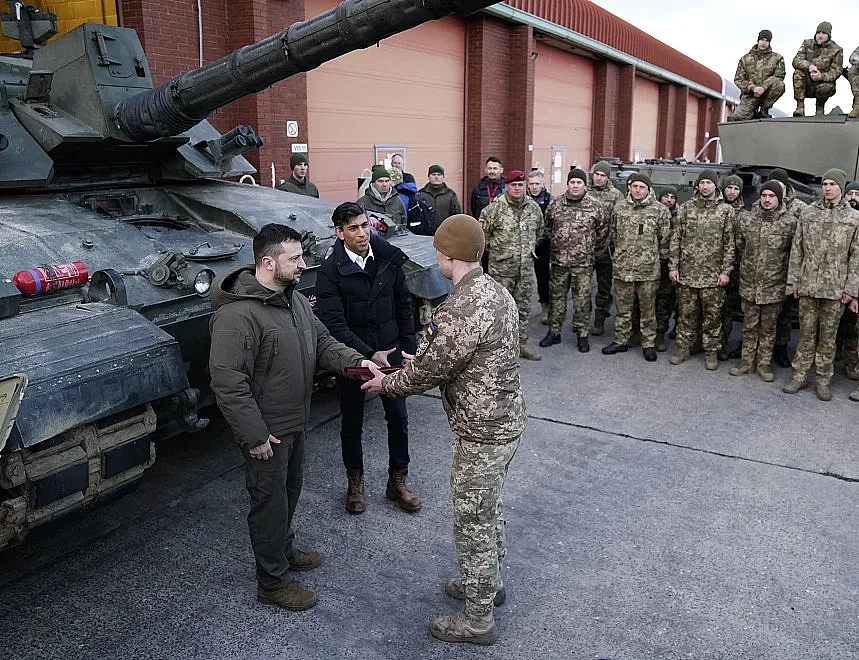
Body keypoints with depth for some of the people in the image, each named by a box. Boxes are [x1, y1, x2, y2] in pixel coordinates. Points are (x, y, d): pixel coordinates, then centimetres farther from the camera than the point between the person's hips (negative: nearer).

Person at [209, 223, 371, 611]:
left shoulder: (293, 298, 3)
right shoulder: (237, 314, -27)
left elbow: (321, 341, 11)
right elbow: (227, 383, -26)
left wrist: (353, 361, -8)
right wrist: (254, 435, -23)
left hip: (295, 422, 9)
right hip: (266, 432, -9)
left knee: (289, 492, 25)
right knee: (270, 502, 7)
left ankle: (285, 551, 48)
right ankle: (273, 583, 25)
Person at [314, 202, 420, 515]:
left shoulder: (389, 259, -3)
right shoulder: (330, 271, -14)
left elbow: (403, 307, 6)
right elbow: (334, 324, -19)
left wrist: (409, 349, 4)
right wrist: (368, 355, -27)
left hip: (390, 352, 3)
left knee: (398, 419, 9)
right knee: (352, 423, 13)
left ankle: (397, 482, 29)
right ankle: (355, 482, 34)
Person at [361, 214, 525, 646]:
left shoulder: (458, 311, -28)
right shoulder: (496, 291, 3)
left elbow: (426, 374, -18)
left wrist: (384, 384, 0)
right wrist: (423, 354, 16)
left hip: (481, 434, -9)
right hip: (507, 420, 9)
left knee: (472, 524, 8)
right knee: (487, 511, 26)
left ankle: (477, 619, 26)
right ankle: (490, 583, 47)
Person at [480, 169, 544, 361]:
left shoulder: (533, 208, 6)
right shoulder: (495, 208, -9)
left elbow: (539, 231, 20)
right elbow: (482, 232, -4)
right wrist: (495, 249, 3)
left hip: (526, 267, 5)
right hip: (502, 267, -4)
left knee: (524, 307, 12)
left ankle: (521, 343, 23)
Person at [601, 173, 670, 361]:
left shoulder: (659, 210, -4)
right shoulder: (619, 207, 5)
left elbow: (665, 238, 1)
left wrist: (659, 258, 4)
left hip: (648, 270, -3)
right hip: (622, 267, 3)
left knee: (648, 309, 7)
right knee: (623, 307, 13)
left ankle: (649, 344, 18)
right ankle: (620, 340, 24)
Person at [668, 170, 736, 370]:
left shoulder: (726, 210, 2)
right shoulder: (686, 208, 6)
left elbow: (729, 244, 1)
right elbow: (676, 239, 6)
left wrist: (725, 270, -6)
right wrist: (673, 266, 0)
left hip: (713, 275, -1)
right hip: (687, 272, 1)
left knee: (712, 315, 5)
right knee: (686, 313, 9)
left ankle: (711, 352, 16)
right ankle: (683, 348, 20)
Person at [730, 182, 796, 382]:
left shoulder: (790, 222, -8)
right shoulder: (746, 218, 0)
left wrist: (779, 266, 3)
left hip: (774, 286, -2)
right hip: (749, 284, 2)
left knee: (768, 328, 10)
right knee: (749, 326, 12)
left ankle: (764, 364, 21)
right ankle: (747, 361, 24)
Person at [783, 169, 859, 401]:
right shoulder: (808, 213, 6)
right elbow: (797, 249, 7)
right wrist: (794, 281, 3)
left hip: (836, 289, -1)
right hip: (808, 285, 1)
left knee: (828, 335, 6)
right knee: (806, 332, 6)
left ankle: (823, 380, 16)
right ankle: (800, 375, 16)